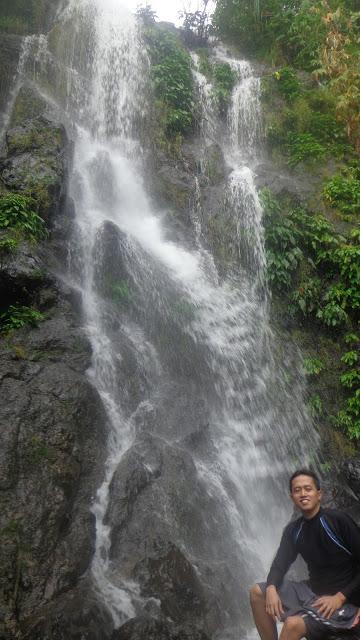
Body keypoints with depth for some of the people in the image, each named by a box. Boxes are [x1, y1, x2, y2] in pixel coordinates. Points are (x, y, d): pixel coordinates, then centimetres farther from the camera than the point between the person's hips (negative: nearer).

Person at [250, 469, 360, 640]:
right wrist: (271, 589, -16)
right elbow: (280, 563, 4)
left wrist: (340, 597, -21)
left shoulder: (339, 520, -16)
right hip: (313, 589, 7)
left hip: (346, 600, -7)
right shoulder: (293, 530, 3)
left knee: (293, 624, -29)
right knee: (257, 592, 2)